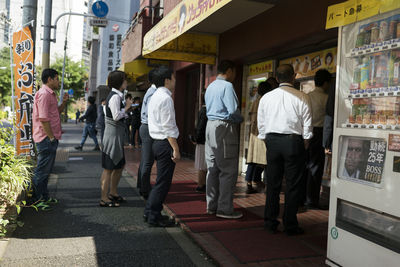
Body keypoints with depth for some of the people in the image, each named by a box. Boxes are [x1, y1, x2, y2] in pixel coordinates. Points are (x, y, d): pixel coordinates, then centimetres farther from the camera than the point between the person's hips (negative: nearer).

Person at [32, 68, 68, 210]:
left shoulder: (50, 94, 17)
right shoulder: (44, 94, -16)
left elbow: (56, 112, 24)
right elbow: (43, 119, -21)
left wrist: (63, 102, 8)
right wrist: (51, 137, -19)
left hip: (51, 138, 11)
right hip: (46, 138, -11)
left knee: (46, 169, 17)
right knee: (42, 170, -3)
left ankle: (44, 196, 27)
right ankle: (35, 199, 6)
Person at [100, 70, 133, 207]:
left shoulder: (116, 95, 15)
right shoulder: (115, 97, -15)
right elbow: (116, 116, -22)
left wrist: (126, 109, 9)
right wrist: (127, 107, -10)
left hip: (117, 134, 10)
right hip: (113, 133, -10)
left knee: (120, 165, 19)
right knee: (108, 167, -3)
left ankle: (113, 193, 33)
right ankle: (104, 198, 5)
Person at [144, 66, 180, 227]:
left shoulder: (155, 97, 17)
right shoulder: (165, 98, -15)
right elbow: (168, 127, -19)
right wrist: (175, 149, -18)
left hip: (157, 142, 10)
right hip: (165, 143, -10)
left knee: (162, 181, 18)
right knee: (163, 182, -2)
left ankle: (149, 212, 25)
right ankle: (154, 217, 6)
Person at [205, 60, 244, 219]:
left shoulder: (210, 86, 18)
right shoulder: (227, 86, -10)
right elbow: (233, 110, -18)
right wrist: (240, 119, 2)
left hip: (210, 126, 9)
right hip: (224, 128, -9)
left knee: (213, 168, 11)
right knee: (228, 170, -4)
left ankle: (212, 206, 18)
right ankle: (224, 209, -1)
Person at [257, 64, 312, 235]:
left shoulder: (266, 97, 7)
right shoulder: (301, 98, -2)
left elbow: (261, 124, 10)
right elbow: (307, 126, -2)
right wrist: (303, 146, 8)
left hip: (272, 141, 3)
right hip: (293, 141, -3)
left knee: (272, 183, 9)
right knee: (293, 184, 3)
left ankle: (270, 223, 15)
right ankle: (290, 225, 8)